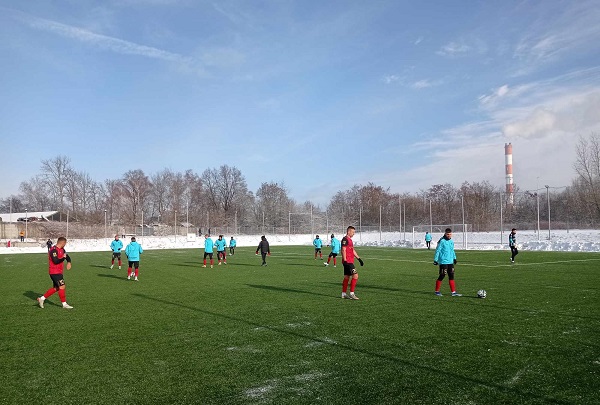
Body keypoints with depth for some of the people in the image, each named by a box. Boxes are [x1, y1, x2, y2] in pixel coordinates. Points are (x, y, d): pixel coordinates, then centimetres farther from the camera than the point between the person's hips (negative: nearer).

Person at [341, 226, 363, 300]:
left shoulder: (350, 240, 19)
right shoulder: (345, 239, -12)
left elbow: (353, 251, 26)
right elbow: (343, 250, -18)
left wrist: (359, 259, 23)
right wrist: (345, 260, -23)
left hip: (350, 261, 10)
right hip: (347, 262, -10)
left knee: (346, 277, 12)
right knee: (355, 275, -12)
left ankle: (344, 294, 18)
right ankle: (351, 293, -8)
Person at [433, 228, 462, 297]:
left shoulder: (451, 241, 10)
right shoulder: (442, 241, -12)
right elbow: (438, 250, -11)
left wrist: (454, 258, 21)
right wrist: (435, 260, -12)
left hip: (450, 262, 7)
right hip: (443, 262, -7)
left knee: (451, 276, 7)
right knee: (442, 276, -3)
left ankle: (453, 292, 11)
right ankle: (437, 291, 11)